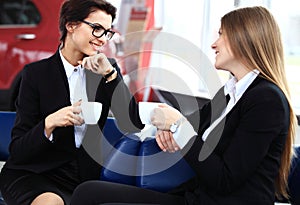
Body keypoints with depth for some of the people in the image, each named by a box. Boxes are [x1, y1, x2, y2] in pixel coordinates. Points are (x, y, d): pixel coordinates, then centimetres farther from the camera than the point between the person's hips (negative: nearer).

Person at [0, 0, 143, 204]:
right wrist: (49, 123, -23)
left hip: (87, 178, 4)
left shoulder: (108, 69, 9)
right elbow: (17, 151, -4)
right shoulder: (36, 73, -1)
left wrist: (110, 74, -11)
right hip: (35, 176, -3)